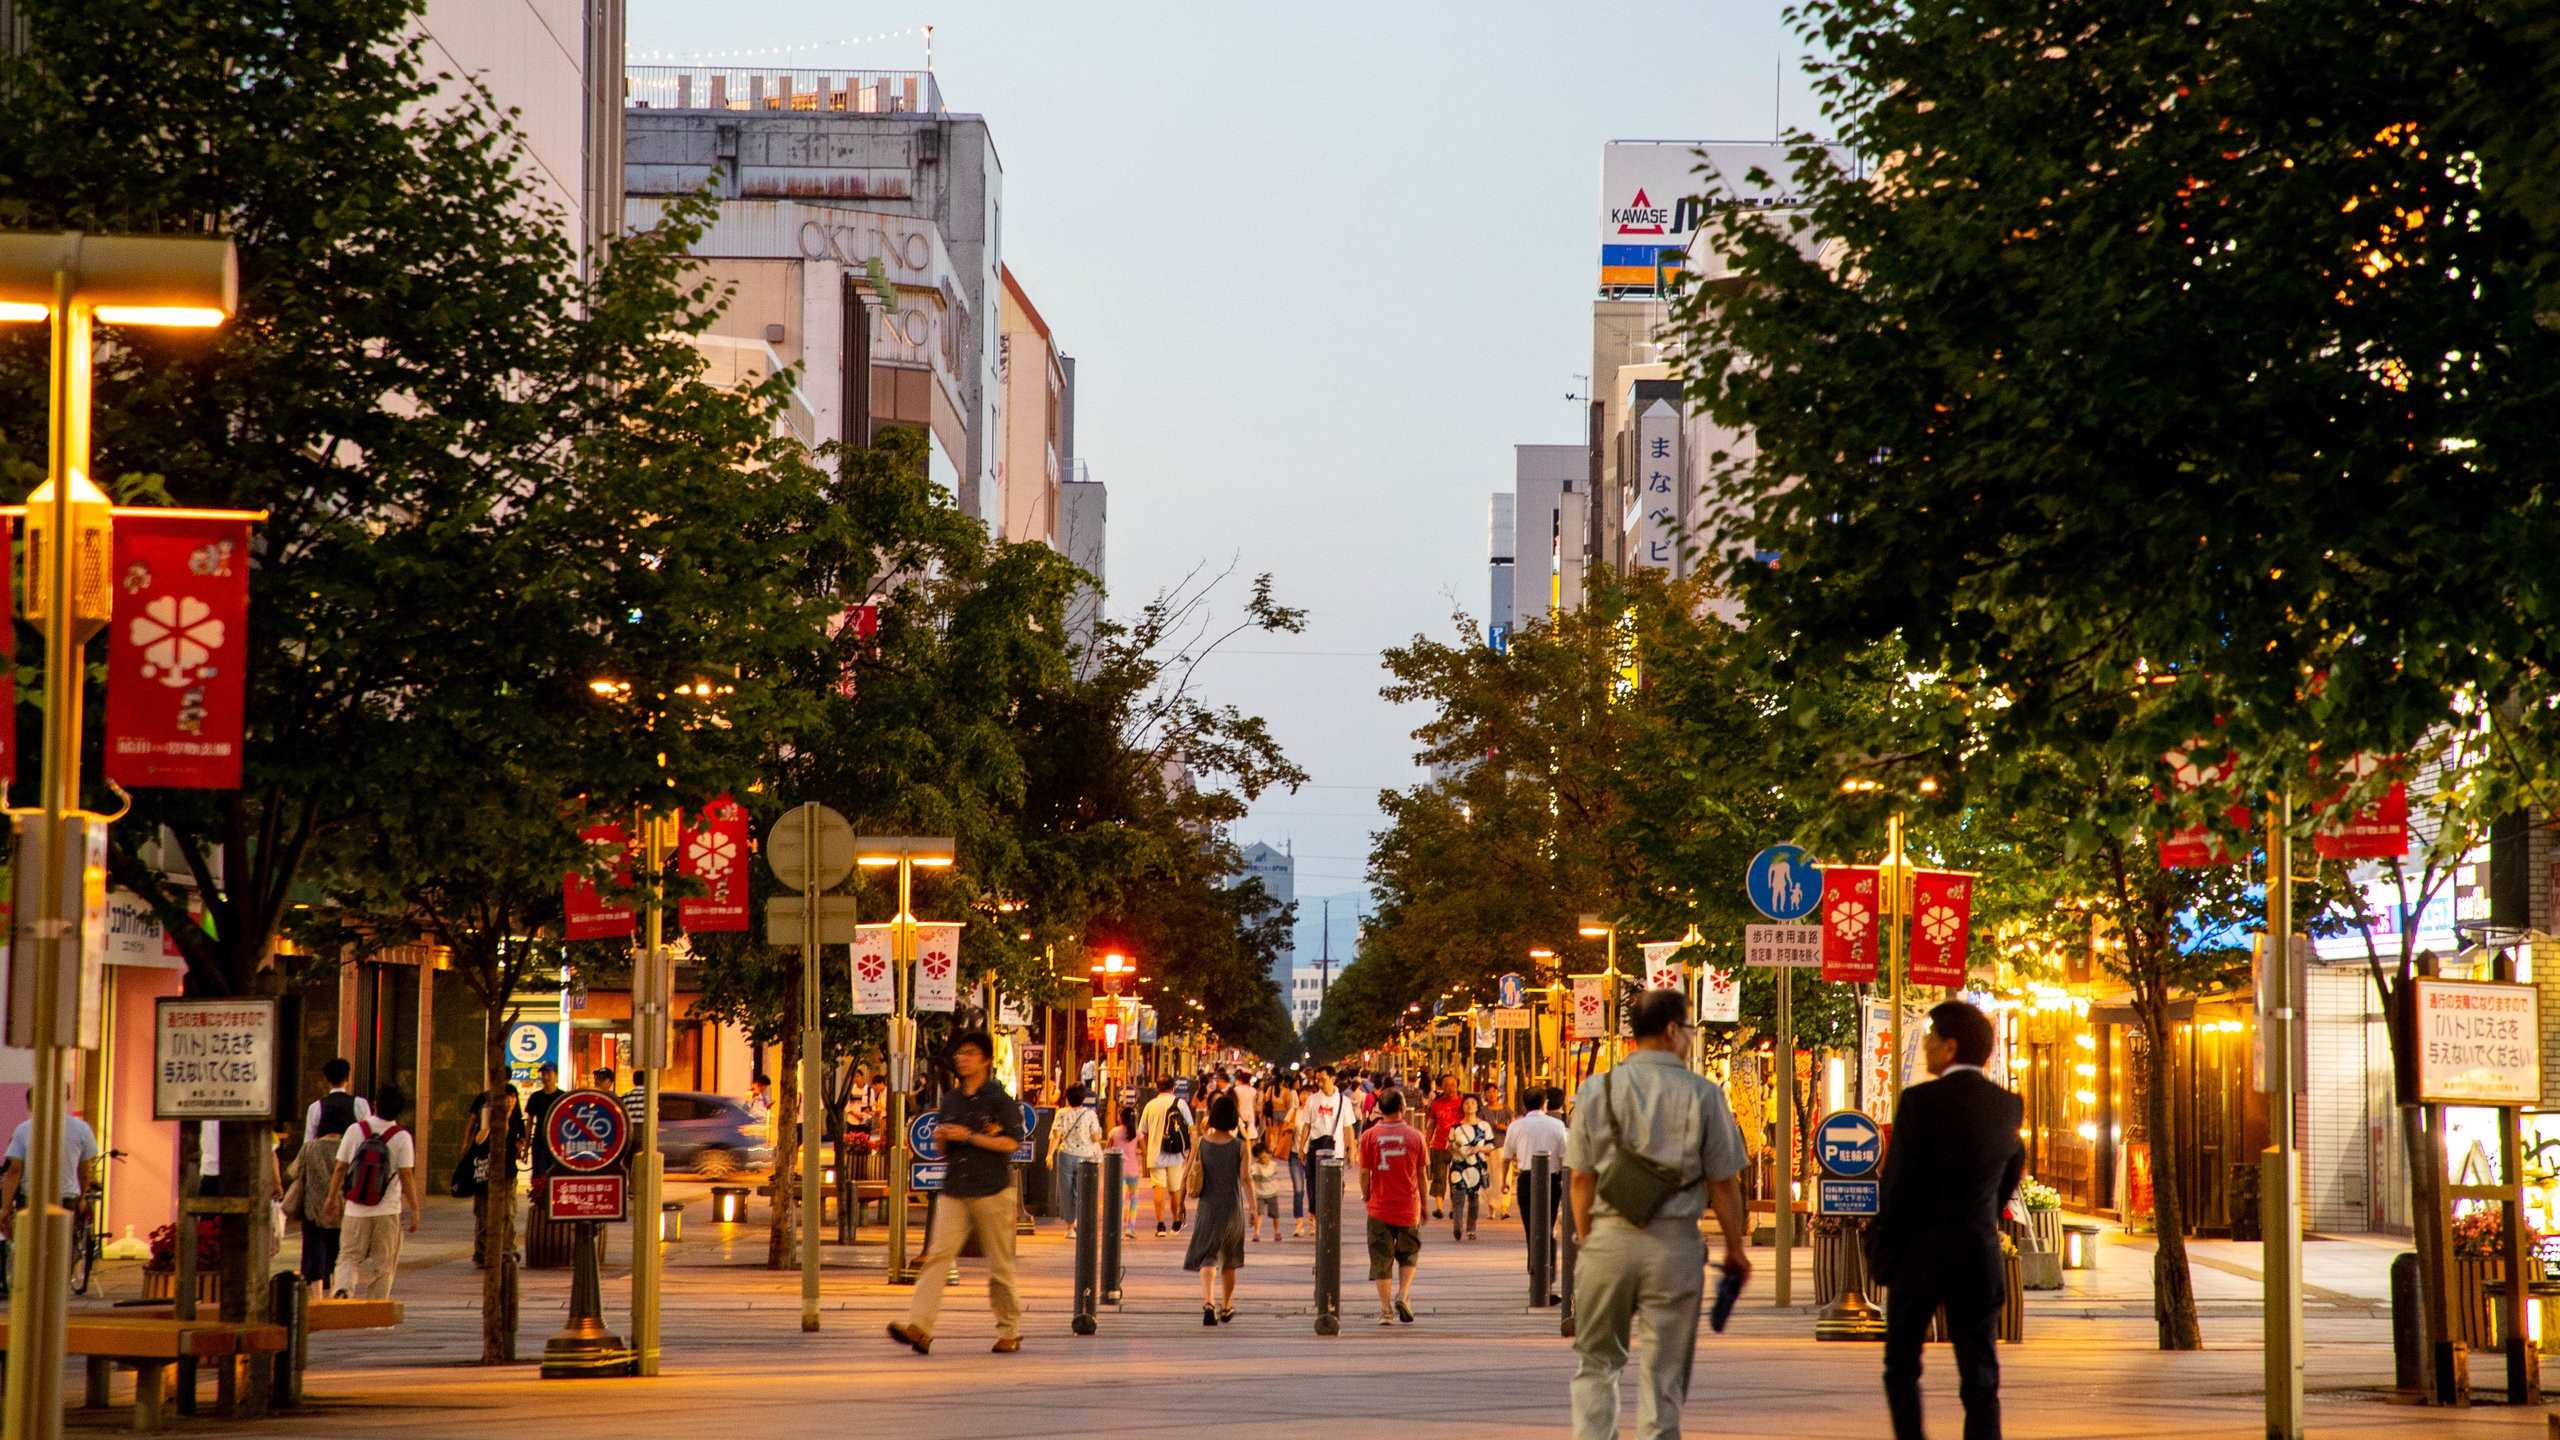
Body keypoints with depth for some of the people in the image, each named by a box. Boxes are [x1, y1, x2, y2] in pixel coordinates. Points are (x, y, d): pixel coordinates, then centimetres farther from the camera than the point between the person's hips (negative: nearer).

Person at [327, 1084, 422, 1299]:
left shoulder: (355, 1130, -2)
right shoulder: (402, 1137, -6)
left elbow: (340, 1168, 1)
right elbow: (406, 1176, -8)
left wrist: (332, 1197, 13)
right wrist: (415, 1210, -3)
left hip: (356, 1209, 1)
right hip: (388, 1209, -1)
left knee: (349, 1257, 9)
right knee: (383, 1263, 10)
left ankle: (343, 1288, -19)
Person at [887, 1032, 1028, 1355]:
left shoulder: (999, 1098, -1)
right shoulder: (950, 1099, 15)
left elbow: (1011, 1143, -10)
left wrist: (969, 1137, -14)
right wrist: (939, 1138, -1)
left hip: (991, 1191, -4)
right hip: (953, 1190, 4)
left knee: (999, 1264, 3)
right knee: (938, 1255, -11)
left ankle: (1009, 1331, 15)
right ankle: (919, 1327, -21)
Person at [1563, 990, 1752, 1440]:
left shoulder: (1597, 1089, 3)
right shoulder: (1702, 1094, -3)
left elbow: (1581, 1178, 4)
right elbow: (1723, 1182, -1)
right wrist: (1736, 1247, 10)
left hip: (1608, 1237, 2)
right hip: (1674, 1243, -1)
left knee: (1595, 1363, 13)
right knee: (1664, 1373, 5)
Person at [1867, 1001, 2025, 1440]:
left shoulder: (1920, 1102, -13)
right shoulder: (2008, 1106, 4)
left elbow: (1898, 1187, -11)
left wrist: (1881, 1250, 2)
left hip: (1919, 1254, -4)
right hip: (1980, 1255, 4)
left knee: (1901, 1366, 13)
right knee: (1980, 1378, 4)